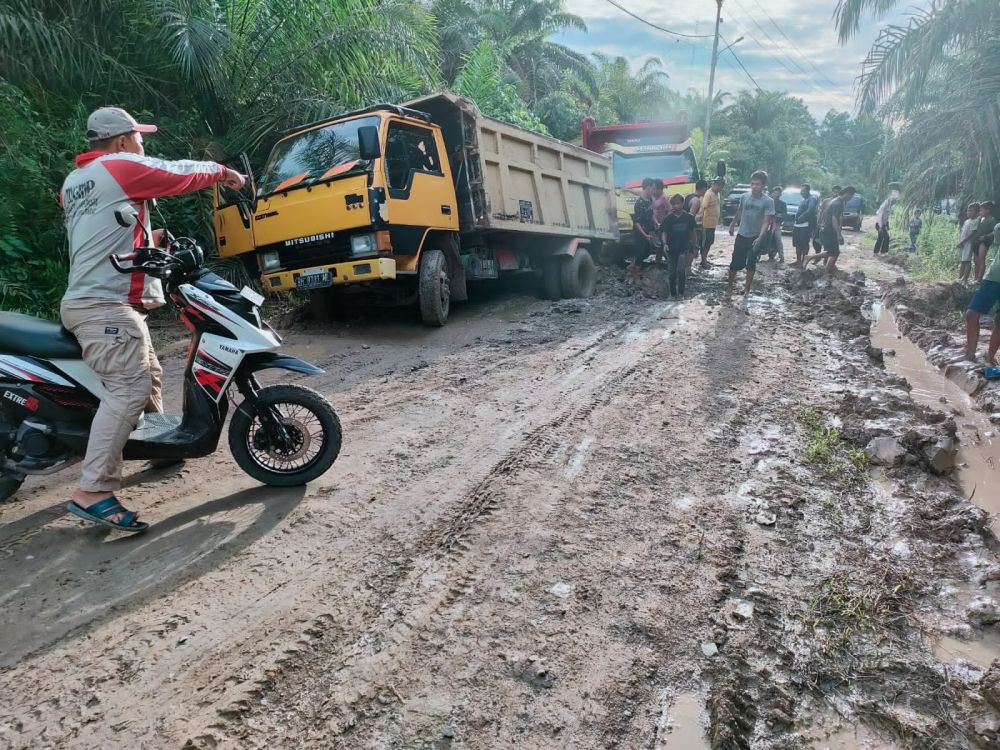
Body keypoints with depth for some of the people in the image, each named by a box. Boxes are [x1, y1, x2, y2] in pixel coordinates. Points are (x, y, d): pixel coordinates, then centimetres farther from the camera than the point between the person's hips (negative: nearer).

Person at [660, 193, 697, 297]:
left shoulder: (688, 217, -4)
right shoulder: (668, 218, -5)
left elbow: (692, 232, 5)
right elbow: (664, 232, -8)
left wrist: (694, 246, 11)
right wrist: (665, 243, -26)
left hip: (684, 248, -1)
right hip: (671, 249, 1)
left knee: (681, 270, -16)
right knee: (672, 273, 7)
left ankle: (681, 292, -2)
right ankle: (673, 293, 22)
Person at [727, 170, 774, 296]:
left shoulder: (768, 201, -13)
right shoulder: (744, 197, -3)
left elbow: (766, 222, -16)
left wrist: (759, 238, -29)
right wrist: (733, 224, 29)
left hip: (755, 237, -2)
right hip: (741, 235, 2)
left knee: (751, 264, 6)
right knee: (736, 262, 4)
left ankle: (747, 289, 17)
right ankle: (729, 285, 20)